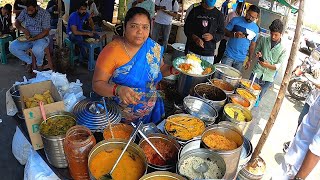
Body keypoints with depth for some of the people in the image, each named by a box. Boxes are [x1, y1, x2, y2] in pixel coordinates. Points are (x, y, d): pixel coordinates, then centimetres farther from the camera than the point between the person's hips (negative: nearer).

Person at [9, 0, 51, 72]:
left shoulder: (45, 14, -16)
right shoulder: (25, 12, 0)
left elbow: (45, 32, -17)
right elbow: (17, 22, 6)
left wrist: (33, 38, -25)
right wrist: (22, 29, -17)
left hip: (41, 38, -5)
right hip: (28, 38, 5)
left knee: (37, 49, -38)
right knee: (12, 47, -16)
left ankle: (39, 64, -4)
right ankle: (29, 61, 6)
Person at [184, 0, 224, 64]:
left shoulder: (219, 15, 6)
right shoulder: (195, 11, 4)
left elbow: (221, 33, 9)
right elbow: (187, 28, 2)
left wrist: (212, 36, -14)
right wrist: (195, 38, -17)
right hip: (192, 51, 0)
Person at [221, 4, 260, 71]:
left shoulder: (256, 28, 5)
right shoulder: (236, 20, -3)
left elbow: (252, 45, 11)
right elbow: (225, 32, -2)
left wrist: (250, 59, 9)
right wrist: (234, 34, -21)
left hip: (241, 59, 2)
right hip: (229, 55, -2)